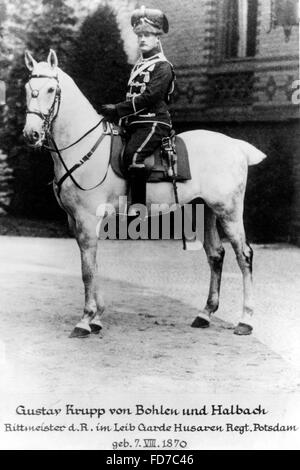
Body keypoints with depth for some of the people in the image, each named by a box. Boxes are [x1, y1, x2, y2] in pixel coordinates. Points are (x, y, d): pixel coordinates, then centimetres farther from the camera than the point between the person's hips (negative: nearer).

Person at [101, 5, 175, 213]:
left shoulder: (163, 66, -5)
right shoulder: (139, 65, 22)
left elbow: (149, 97, -17)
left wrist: (118, 110, -18)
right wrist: (115, 111, 3)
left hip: (154, 123, -9)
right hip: (135, 124, 9)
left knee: (133, 155, -31)